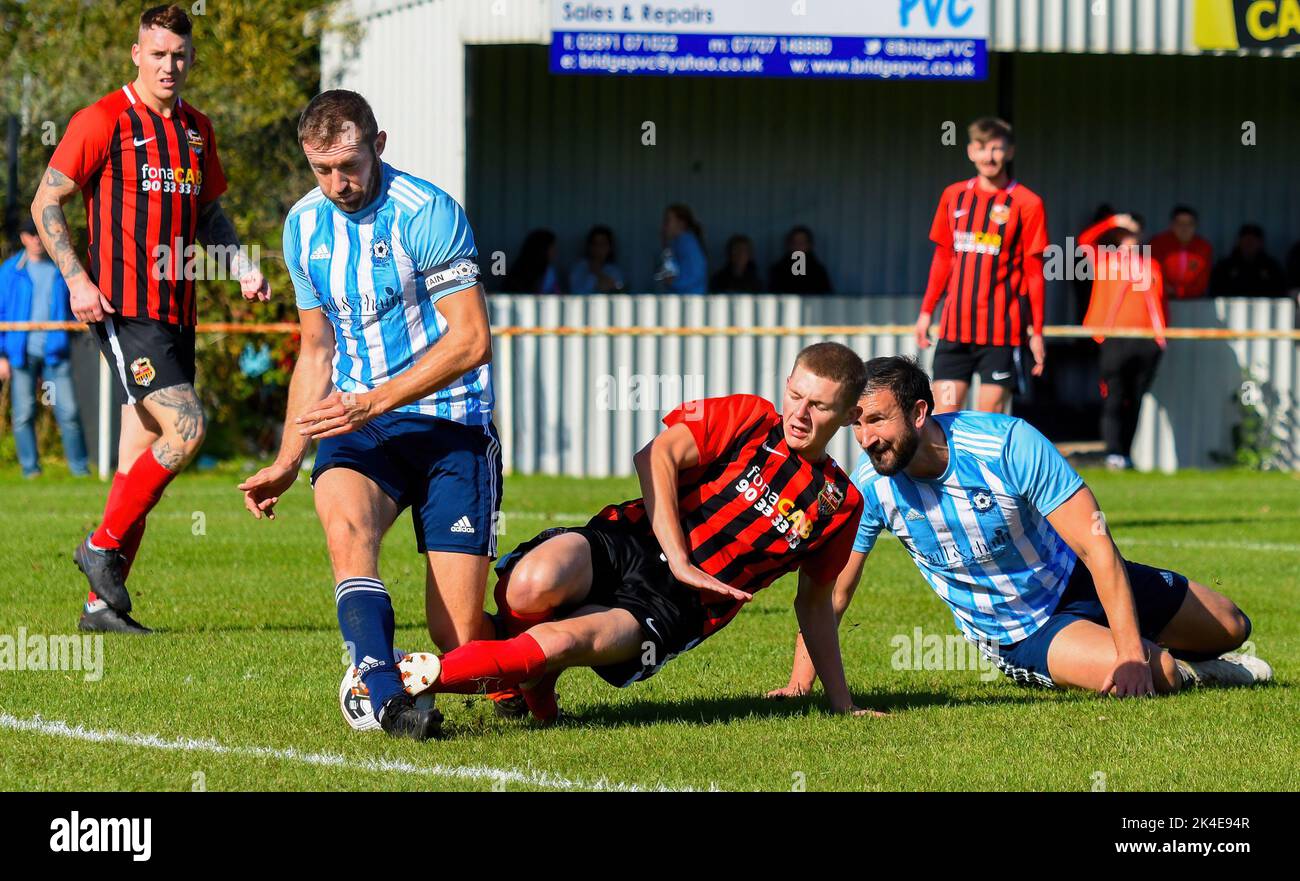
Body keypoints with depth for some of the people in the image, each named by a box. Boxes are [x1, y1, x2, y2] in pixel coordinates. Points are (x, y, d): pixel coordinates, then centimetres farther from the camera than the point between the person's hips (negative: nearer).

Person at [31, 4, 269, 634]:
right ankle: (103, 545, -5)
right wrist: (76, 278, -14)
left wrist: (241, 267, 10)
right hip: (124, 308, -7)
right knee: (185, 429, -19)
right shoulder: (104, 121, -6)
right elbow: (46, 202, -4)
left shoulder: (197, 130, 15)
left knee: (142, 454, 6)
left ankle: (102, 602, 10)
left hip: (176, 312, 7)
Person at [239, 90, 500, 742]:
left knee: (458, 637, -10)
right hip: (358, 425, 5)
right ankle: (386, 697, -45)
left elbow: (471, 340, -16)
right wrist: (286, 462, 17)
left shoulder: (426, 213, -12)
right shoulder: (305, 225, 9)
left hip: (450, 426, -5)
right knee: (343, 519, -33)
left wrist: (372, 402, -21)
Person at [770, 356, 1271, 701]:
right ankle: (1183, 671, 9)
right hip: (1014, 637, 0)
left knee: (1230, 628, 2)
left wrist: (1133, 654, -34)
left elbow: (1095, 544, -29)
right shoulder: (869, 487, -22)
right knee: (1115, 671, -28)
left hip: (1075, 582, 0)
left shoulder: (1009, 445, -30)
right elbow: (831, 588, -9)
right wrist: (800, 681, -20)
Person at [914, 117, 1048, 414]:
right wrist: (926, 311, 14)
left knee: (990, 415, -3)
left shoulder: (1027, 203, -4)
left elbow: (1034, 272, -2)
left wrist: (1037, 331, -4)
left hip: (1002, 330, -4)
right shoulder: (953, 197, 8)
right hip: (955, 325, 4)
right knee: (945, 413, 0)